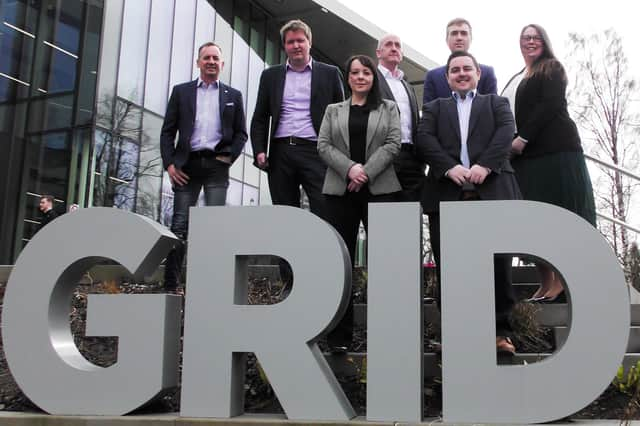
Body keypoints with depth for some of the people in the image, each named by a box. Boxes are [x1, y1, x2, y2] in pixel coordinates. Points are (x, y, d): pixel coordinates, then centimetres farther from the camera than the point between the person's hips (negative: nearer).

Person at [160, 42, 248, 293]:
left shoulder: (233, 96, 15)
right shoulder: (181, 91, 13)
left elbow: (241, 133, 14)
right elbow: (167, 131, 9)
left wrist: (229, 157, -1)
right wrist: (169, 163, -3)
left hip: (217, 165, 0)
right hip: (187, 164, 0)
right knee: (180, 225, -2)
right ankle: (170, 285, 2)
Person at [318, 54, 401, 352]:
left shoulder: (388, 108, 14)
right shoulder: (333, 111, 18)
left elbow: (393, 144, 0)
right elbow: (323, 146, 5)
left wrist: (367, 172, -12)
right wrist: (350, 169, -12)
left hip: (380, 189, -1)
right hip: (340, 191, 1)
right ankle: (339, 333, 6)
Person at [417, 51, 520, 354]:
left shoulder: (496, 103, 24)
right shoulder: (434, 108, 24)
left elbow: (506, 132, 4)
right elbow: (425, 139, 6)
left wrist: (485, 165, -13)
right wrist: (449, 167, -12)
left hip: (492, 191, 0)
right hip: (446, 194, 1)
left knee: (499, 263, -5)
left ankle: (500, 331, 4)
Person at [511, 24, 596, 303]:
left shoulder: (552, 68, 4)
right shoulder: (524, 79, 23)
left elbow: (551, 104, -9)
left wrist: (522, 138, -14)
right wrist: (516, 142, 4)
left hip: (556, 150, -7)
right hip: (530, 154, 7)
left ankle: (563, 280, -9)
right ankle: (546, 283, 0)